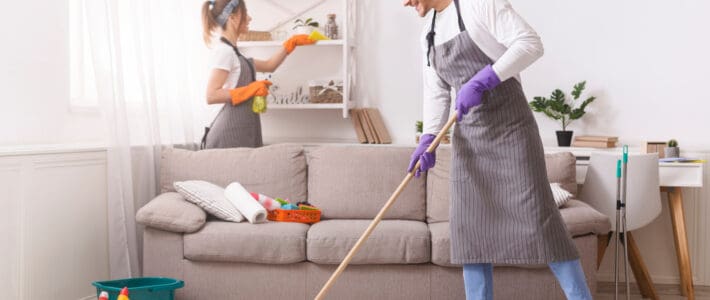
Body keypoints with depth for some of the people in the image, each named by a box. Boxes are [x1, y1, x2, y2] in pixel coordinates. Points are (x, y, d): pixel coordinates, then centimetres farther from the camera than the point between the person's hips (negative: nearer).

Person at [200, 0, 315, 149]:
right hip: (231, 131, -9)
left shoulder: (232, 51, 16)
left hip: (241, 129, 9)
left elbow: (269, 65, 27)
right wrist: (251, 89, -19)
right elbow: (211, 96, -19)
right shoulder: (223, 50, -12)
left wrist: (292, 42, 26)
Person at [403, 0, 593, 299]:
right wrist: (428, 139, -3)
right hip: (468, 136, 7)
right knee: (470, 226, 3)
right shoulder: (430, 30, 14)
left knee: (537, 216, -10)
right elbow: (436, 93, 12)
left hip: (509, 126, -7)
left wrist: (481, 81, -27)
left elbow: (530, 43, -19)